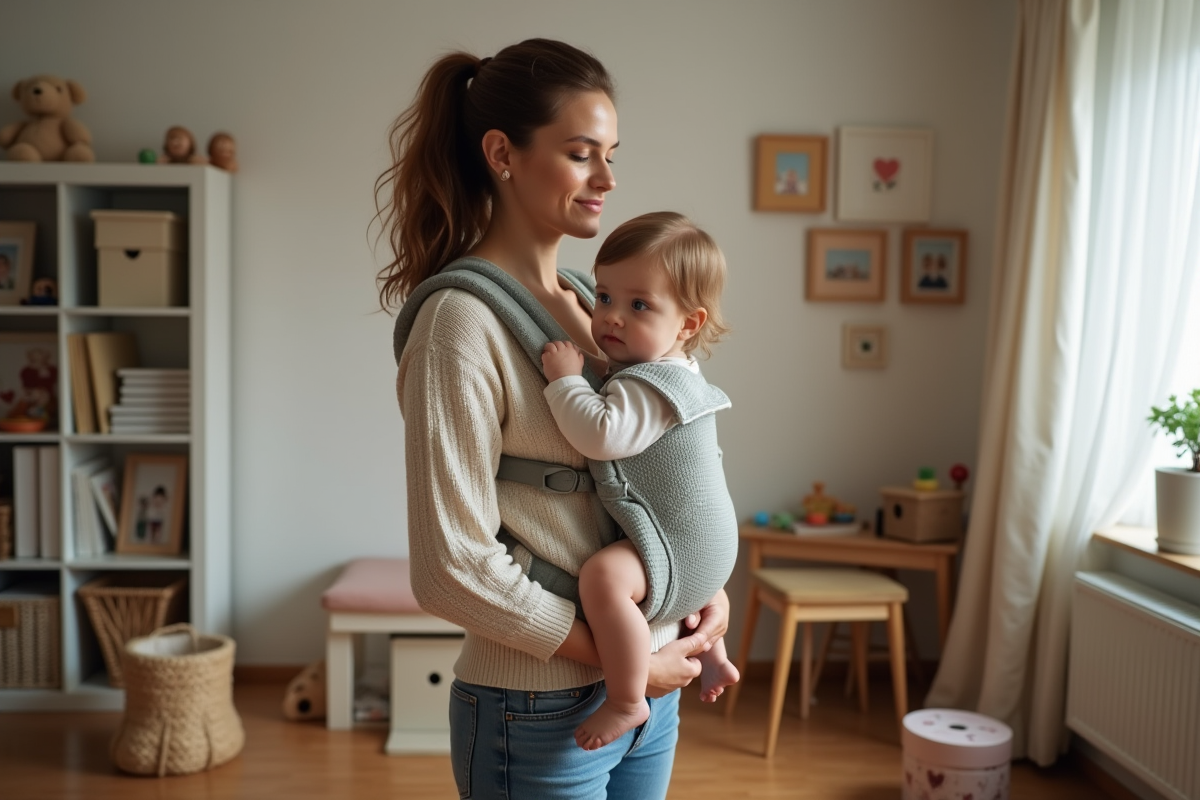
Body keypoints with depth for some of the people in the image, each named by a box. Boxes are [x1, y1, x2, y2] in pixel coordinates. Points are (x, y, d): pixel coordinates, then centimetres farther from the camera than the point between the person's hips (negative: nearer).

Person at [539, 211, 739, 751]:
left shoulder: (656, 384, -23)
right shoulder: (667, 370, 10)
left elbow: (602, 436, -39)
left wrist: (565, 378, -29)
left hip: (681, 545, -11)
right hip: (693, 544, 11)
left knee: (604, 576, -36)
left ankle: (627, 701, -23)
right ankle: (713, 656, 54)